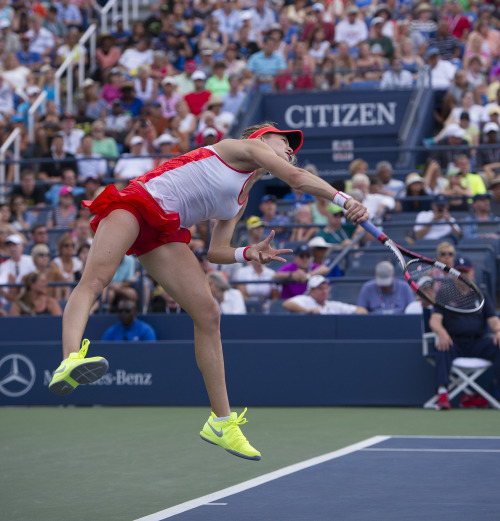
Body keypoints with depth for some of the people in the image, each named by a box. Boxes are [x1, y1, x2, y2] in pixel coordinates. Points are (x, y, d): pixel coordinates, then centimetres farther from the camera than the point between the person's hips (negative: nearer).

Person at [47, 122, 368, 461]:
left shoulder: (240, 203, 25)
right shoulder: (248, 146, 6)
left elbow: (215, 251, 17)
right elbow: (297, 177, -7)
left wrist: (248, 254, -2)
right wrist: (345, 200, -10)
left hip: (166, 233, 8)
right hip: (137, 203, -8)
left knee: (208, 314, -1)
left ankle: (221, 421, 5)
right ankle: (70, 361, -55)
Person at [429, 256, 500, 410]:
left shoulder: (482, 296, 19)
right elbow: (434, 320, -1)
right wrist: (441, 331, -26)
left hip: (477, 344, 2)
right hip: (453, 343, -2)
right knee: (442, 349, -36)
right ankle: (442, 393, -44)